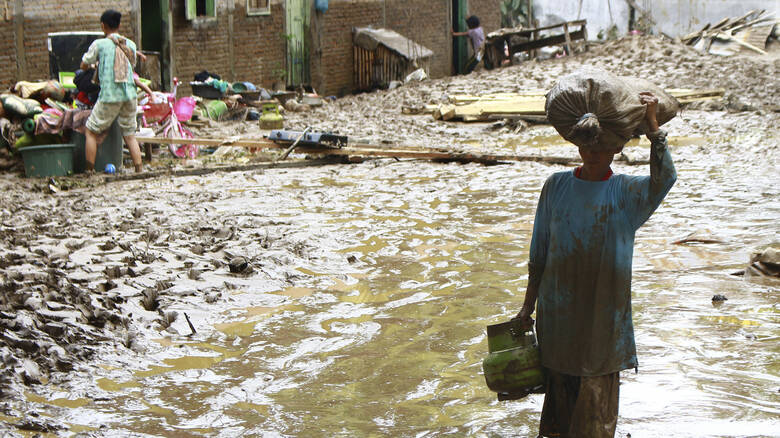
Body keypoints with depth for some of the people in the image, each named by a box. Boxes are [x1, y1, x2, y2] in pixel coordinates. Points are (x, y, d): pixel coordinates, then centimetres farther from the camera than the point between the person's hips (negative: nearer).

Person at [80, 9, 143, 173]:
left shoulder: (99, 44, -1)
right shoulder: (130, 44, 10)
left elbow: (84, 65, 8)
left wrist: (94, 66, 30)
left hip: (109, 97, -4)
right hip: (129, 95, 4)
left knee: (91, 131, 10)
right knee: (130, 135, 12)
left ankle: (89, 171, 9)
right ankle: (139, 170, 5)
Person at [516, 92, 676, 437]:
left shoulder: (626, 192, -2)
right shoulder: (556, 186, 4)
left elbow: (664, 178, -25)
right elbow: (539, 251, 8)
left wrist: (652, 125, -32)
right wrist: (528, 304, 10)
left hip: (604, 309, -2)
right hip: (558, 306, 2)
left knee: (597, 387, 4)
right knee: (561, 382, 11)